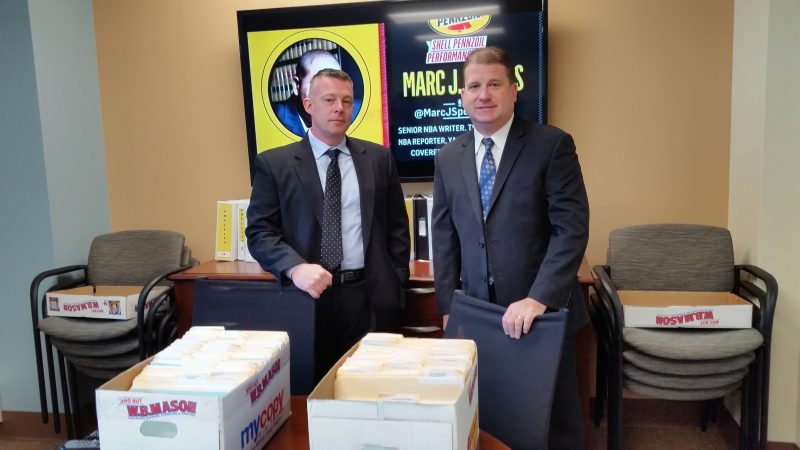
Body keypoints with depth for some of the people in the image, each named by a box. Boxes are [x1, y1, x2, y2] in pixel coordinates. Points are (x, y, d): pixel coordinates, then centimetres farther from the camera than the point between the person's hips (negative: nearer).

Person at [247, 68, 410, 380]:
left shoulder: (379, 158, 9)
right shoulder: (274, 163, 2)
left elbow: (397, 227, 11)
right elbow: (259, 231, -4)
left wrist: (396, 286, 4)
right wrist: (295, 268, -21)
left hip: (371, 298, 2)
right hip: (309, 296, -1)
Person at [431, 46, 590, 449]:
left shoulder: (552, 145, -6)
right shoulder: (448, 158, 7)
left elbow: (572, 228, -13)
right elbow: (444, 237, 9)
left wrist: (538, 298, -22)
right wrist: (448, 307, 6)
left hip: (543, 311, -3)